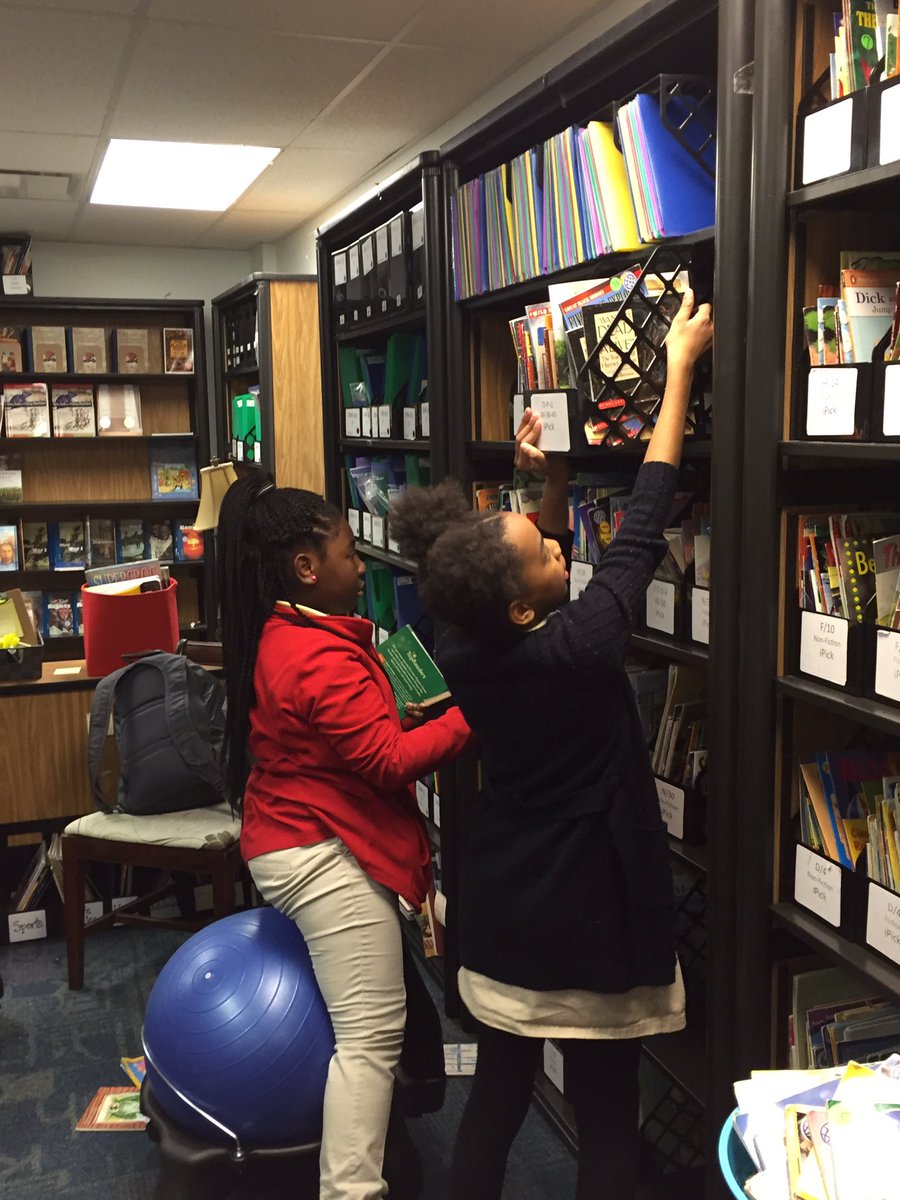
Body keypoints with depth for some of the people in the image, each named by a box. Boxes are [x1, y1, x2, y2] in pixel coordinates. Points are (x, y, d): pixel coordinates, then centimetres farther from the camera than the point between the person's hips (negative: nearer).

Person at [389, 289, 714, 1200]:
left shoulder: (462, 650, -10)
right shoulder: (578, 648, -26)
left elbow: (536, 593, 11)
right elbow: (641, 527, -16)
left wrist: (553, 486, 2)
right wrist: (681, 366, -8)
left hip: (502, 910, 6)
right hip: (591, 915, -6)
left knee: (496, 1094, 21)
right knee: (606, 1119, 11)